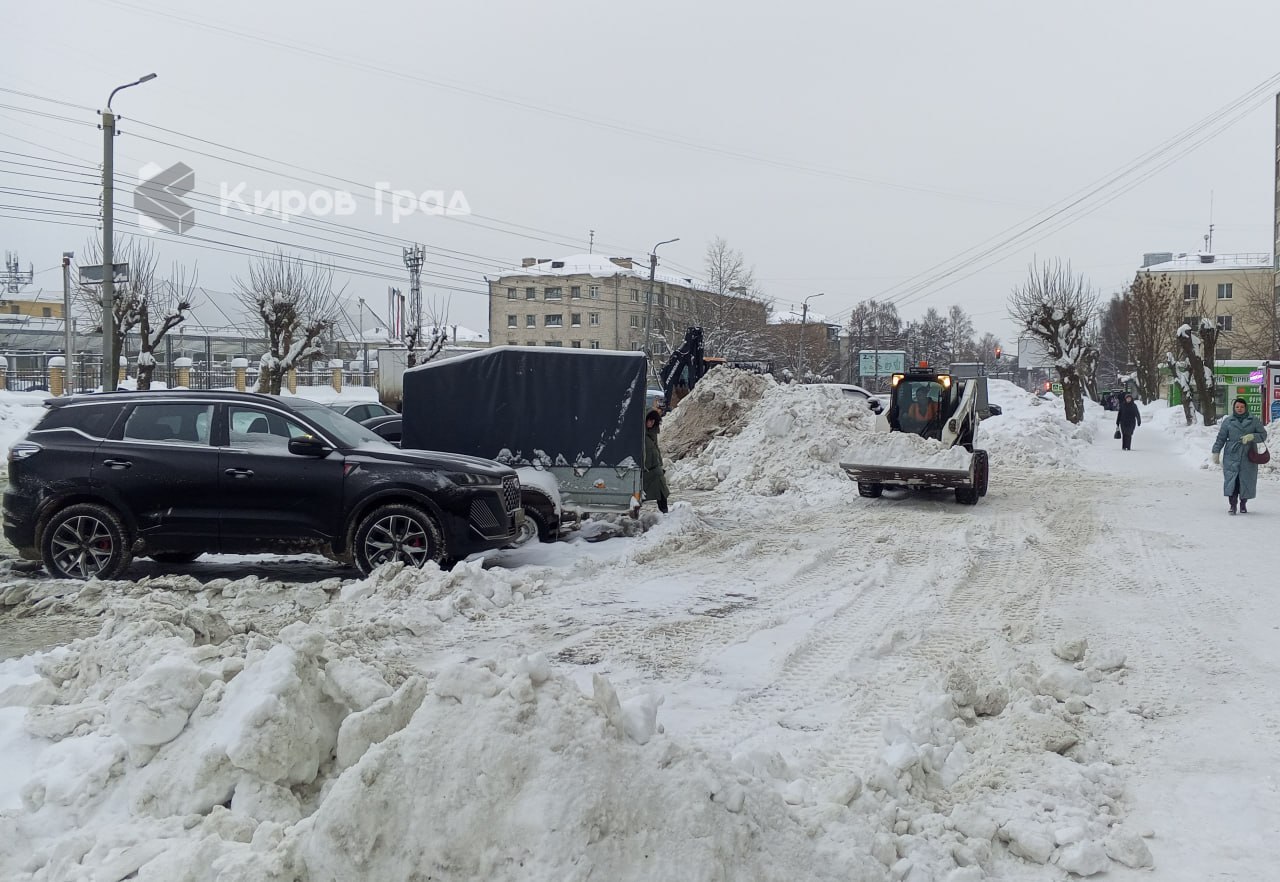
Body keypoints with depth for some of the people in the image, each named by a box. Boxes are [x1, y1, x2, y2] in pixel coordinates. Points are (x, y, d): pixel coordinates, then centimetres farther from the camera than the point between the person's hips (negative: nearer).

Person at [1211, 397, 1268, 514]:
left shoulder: (1254, 421, 7)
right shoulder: (1228, 421, 7)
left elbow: (1263, 435, 7)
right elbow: (1220, 438, 9)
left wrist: (1252, 436, -12)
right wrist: (1216, 452, 4)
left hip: (1248, 456, 1)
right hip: (1231, 456, -1)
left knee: (1247, 480, 4)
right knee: (1231, 479, -11)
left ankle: (1243, 504, 20)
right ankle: (1233, 505, -9)